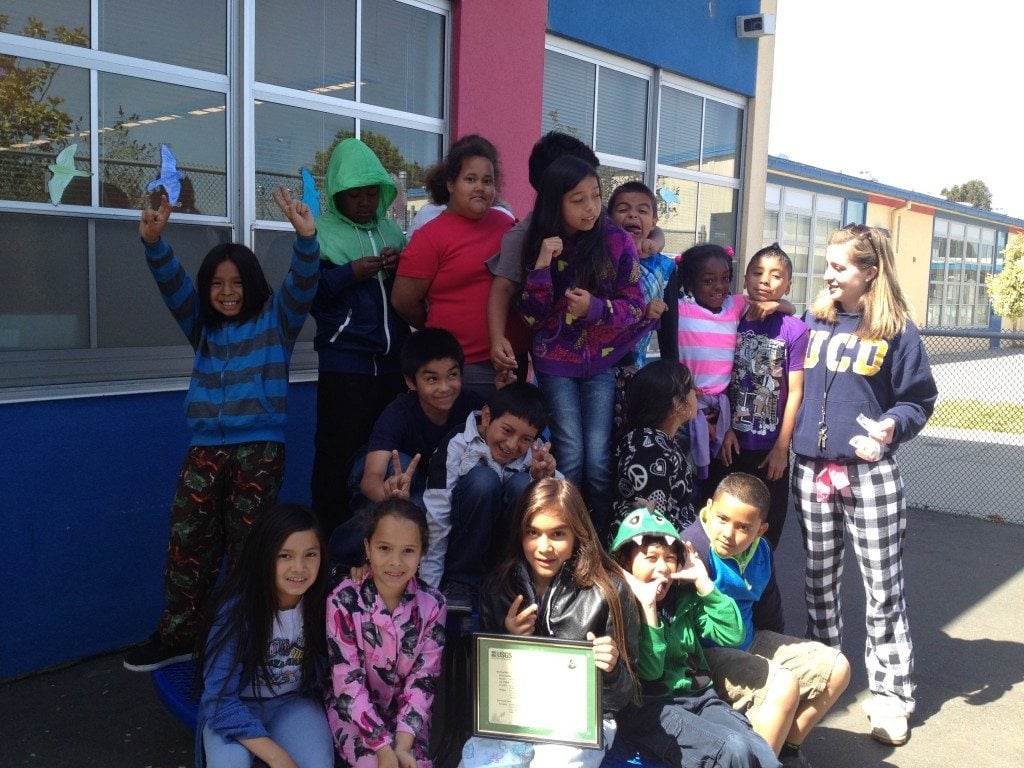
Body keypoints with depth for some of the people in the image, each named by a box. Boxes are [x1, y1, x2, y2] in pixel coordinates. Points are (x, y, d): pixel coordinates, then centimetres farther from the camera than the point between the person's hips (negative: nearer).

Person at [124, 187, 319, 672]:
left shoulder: (275, 320, 5)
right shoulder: (202, 326, 16)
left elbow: (302, 284, -10)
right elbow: (172, 284, 3)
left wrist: (306, 237, -28)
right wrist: (153, 242, -15)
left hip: (260, 449, -4)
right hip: (205, 450, 4)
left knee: (247, 545, -1)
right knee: (187, 542, 2)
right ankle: (178, 636, 13)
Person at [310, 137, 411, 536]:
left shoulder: (391, 230, 12)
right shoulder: (323, 231, 1)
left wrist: (400, 270, -3)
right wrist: (351, 273, -17)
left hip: (392, 362, 5)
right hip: (345, 363, -4)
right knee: (338, 456, -1)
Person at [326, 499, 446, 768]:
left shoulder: (432, 604, -11)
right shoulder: (344, 601, -18)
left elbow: (423, 679, -9)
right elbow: (348, 681, -17)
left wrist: (402, 744, -20)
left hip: (407, 710, 2)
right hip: (354, 710, -2)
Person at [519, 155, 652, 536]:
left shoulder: (617, 242, -7)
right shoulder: (540, 242, -3)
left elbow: (635, 305, -3)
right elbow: (532, 316, -8)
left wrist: (596, 308, -21)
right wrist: (543, 263, -21)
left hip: (602, 361, 0)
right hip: (556, 361, 0)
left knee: (599, 459, -3)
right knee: (570, 454, -6)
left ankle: (602, 542, 13)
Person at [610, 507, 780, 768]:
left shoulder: (685, 596, 9)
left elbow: (732, 635, 1)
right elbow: (649, 671, -13)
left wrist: (704, 582, -4)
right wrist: (647, 607, -19)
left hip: (699, 696, 5)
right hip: (649, 708, -5)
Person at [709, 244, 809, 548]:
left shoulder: (794, 329, -7)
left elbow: (795, 392, -6)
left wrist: (782, 446, -6)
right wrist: (724, 429, -3)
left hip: (770, 449, -2)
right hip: (729, 444, 2)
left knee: (766, 532, 9)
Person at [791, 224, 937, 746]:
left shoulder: (896, 330, -3)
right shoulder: (813, 321, 8)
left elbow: (919, 399, 0)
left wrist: (892, 426, -19)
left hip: (870, 474, -4)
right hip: (811, 471, 4)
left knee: (883, 586, 2)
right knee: (819, 581, 14)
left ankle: (890, 692, 14)